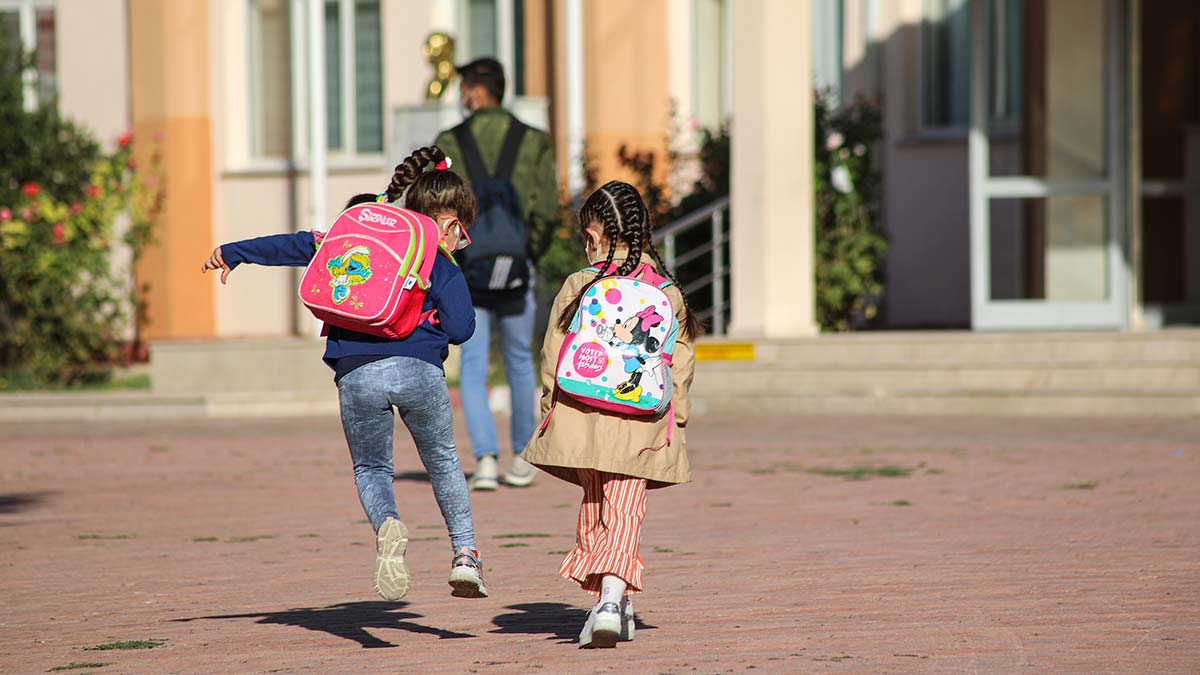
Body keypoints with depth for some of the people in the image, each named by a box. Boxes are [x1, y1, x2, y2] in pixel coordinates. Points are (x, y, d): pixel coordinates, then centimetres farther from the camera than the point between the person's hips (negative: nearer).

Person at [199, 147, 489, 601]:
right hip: (418, 371, -2)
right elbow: (460, 329, 0)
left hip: (355, 375, 2)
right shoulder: (443, 270, 10)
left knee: (371, 469, 18)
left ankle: (387, 524, -13)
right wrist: (443, 293, 21)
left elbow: (299, 245, 22)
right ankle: (465, 554, 14)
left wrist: (233, 253, 31)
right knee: (442, 461, 22)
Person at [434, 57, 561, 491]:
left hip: (467, 271, -1)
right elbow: (547, 211, -5)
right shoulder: (534, 142, 0)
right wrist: (530, 257, 9)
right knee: (520, 364, 16)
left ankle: (485, 459, -10)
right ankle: (522, 460, 23)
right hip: (516, 269, 1)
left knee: (473, 369, 4)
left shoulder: (449, 143, -1)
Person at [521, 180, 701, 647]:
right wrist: (675, 422, 16)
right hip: (642, 425, 0)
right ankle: (613, 597, -22)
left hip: (582, 417, 0)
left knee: (594, 508, 17)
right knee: (625, 513, -2)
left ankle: (612, 603, 22)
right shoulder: (668, 293, 3)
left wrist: (549, 411, 13)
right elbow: (681, 364, 7)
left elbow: (552, 357, 2)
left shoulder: (578, 286, -2)